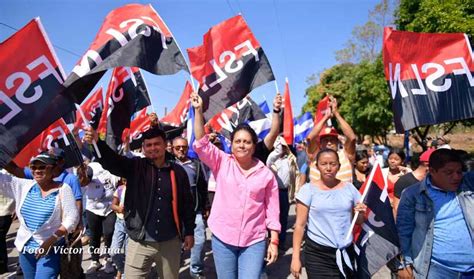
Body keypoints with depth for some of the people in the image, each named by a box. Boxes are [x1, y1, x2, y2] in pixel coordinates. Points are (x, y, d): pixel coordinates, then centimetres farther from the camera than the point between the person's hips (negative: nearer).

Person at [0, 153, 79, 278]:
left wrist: (51, 240, -20)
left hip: (51, 248, -5)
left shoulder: (63, 189, -11)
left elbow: (72, 218, -14)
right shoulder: (24, 186, 2)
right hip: (25, 247, 5)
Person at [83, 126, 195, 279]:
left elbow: (187, 203, 2)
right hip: (140, 242, 0)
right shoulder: (135, 167, -2)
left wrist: (189, 232, 2)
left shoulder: (177, 171, -2)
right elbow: (112, 160, -20)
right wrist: (96, 142, -39)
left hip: (170, 242, 1)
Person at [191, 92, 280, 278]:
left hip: (254, 242, 0)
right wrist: (198, 110, -21)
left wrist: (274, 241, 0)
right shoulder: (222, 163, -2)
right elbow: (201, 143, -14)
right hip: (222, 238, 1)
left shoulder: (266, 174, -1)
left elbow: (272, 210, 2)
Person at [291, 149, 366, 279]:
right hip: (317, 253, -3)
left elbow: (359, 221, 13)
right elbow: (300, 225, -7)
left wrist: (361, 213, -10)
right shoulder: (308, 190, -7)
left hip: (346, 252, 4)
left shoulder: (349, 188, 3)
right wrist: (295, 257, -10)